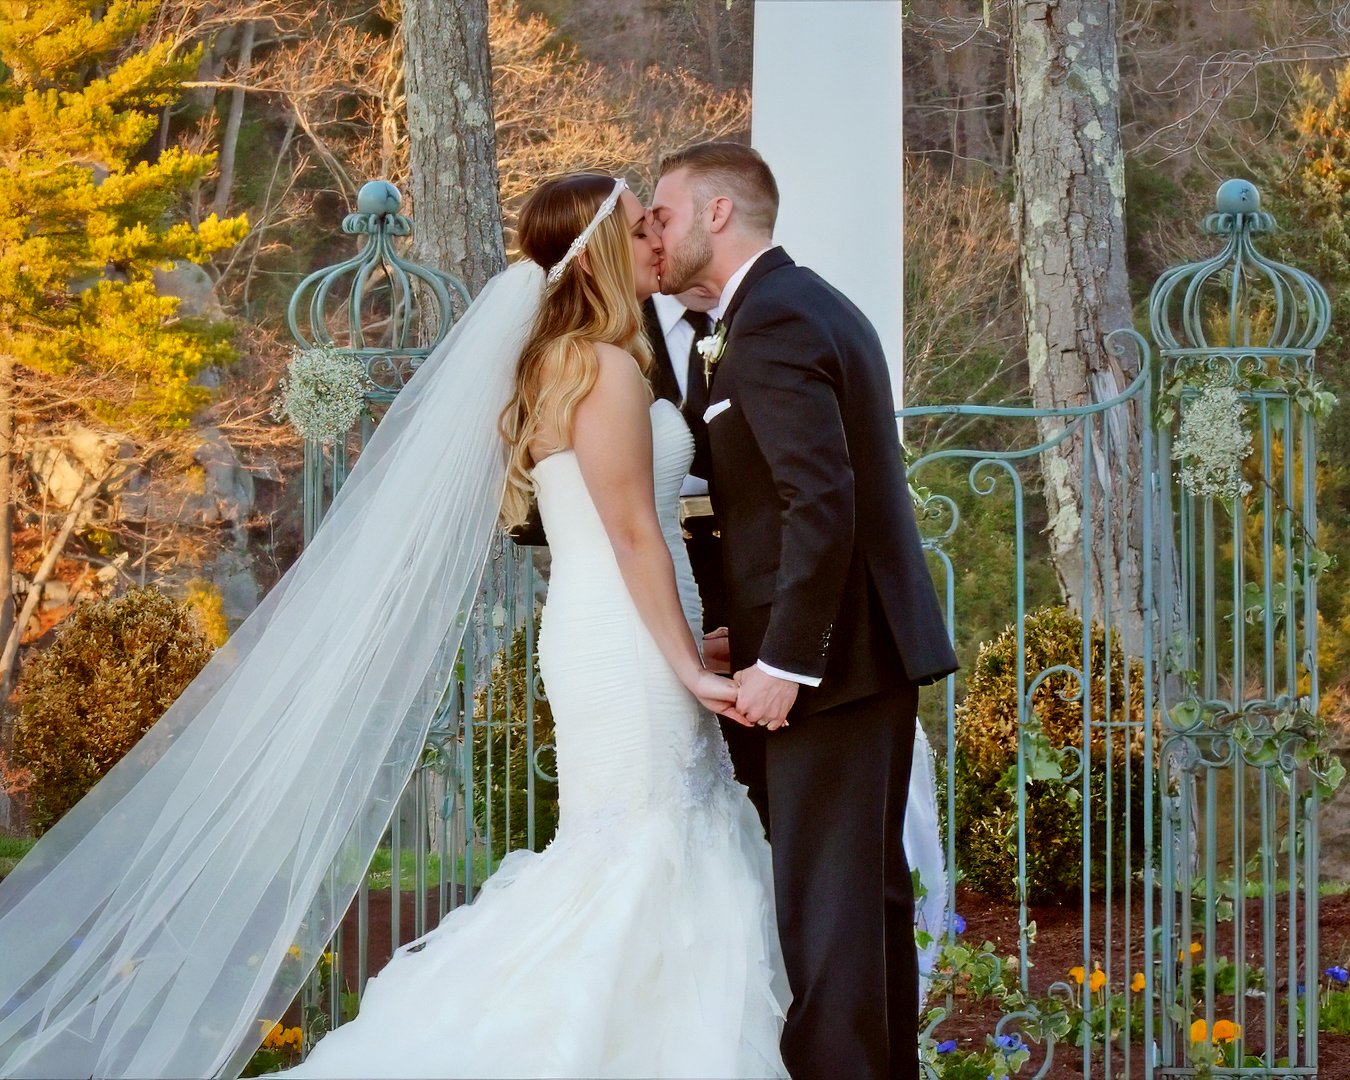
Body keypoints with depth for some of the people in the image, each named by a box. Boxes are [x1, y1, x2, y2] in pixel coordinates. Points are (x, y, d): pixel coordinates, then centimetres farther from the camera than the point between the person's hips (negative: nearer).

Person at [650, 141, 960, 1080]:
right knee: (870, 885, 16)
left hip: (831, 652, -10)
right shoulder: (815, 304, 16)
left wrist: (782, 662, -22)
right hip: (877, 646, 10)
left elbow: (821, 503, -24)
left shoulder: (771, 324, -15)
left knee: (825, 900, -6)